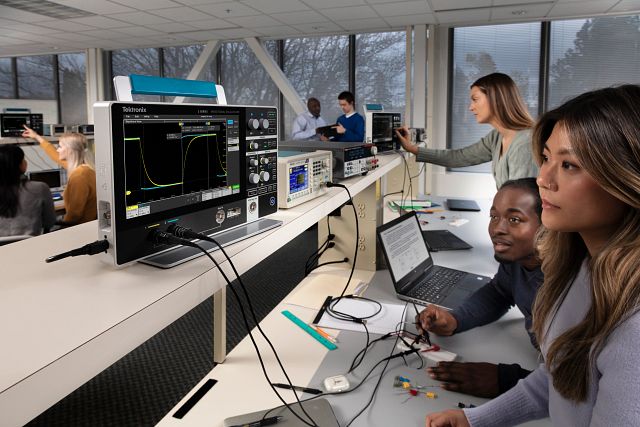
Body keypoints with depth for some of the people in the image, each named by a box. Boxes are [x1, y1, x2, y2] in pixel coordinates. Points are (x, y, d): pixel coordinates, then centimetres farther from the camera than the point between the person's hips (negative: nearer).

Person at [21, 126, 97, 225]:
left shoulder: (79, 175, -23)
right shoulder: (82, 167, 4)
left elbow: (75, 213, -23)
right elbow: (58, 157, 24)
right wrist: (37, 137, 35)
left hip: (82, 226, -8)